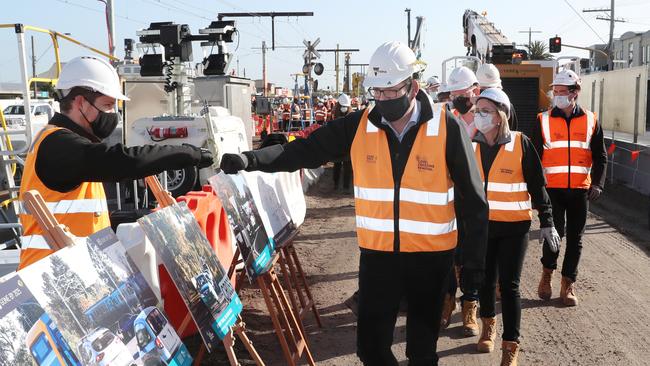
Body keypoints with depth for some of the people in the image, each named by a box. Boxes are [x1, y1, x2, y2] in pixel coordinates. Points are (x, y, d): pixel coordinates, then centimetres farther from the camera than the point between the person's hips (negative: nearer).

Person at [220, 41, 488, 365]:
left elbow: (473, 202, -6)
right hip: (377, 252, 2)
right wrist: (250, 159, -21)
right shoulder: (359, 125, -5)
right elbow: (305, 150, -6)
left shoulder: (448, 128, -11)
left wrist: (474, 263, -5)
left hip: (430, 256, -2)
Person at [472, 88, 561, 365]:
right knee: (485, 279, 13)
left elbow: (537, 186, -4)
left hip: (513, 227, -3)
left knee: (509, 284, -2)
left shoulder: (521, 144, -9)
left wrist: (546, 222, -5)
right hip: (481, 225, 3)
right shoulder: (472, 144, 0)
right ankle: (488, 325, 38)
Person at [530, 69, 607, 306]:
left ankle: (568, 284, 18)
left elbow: (600, 157, 9)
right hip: (552, 188, -2)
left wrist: (597, 183, -4)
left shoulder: (591, 120, 6)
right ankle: (547, 271, 22)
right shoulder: (544, 120, 2)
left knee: (575, 238, 6)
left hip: (580, 189, 2)